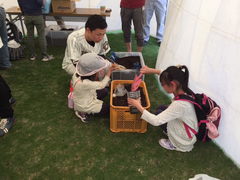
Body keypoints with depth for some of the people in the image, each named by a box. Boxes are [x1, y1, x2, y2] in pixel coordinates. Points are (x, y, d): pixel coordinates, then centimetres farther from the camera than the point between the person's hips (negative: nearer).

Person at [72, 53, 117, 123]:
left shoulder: (78, 73, -18)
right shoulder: (84, 83, -41)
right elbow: (102, 85, -29)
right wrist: (110, 70, -24)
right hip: (83, 106, -8)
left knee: (105, 91, 15)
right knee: (108, 108, 8)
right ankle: (82, 112, 7)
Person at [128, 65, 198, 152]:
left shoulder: (180, 104, -37)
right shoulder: (182, 88, -15)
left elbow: (155, 121, -32)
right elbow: (168, 74, 6)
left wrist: (137, 105, -22)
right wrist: (151, 70, 2)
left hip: (186, 141, -8)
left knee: (159, 113, -7)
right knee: (160, 107, 6)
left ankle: (174, 144, 5)